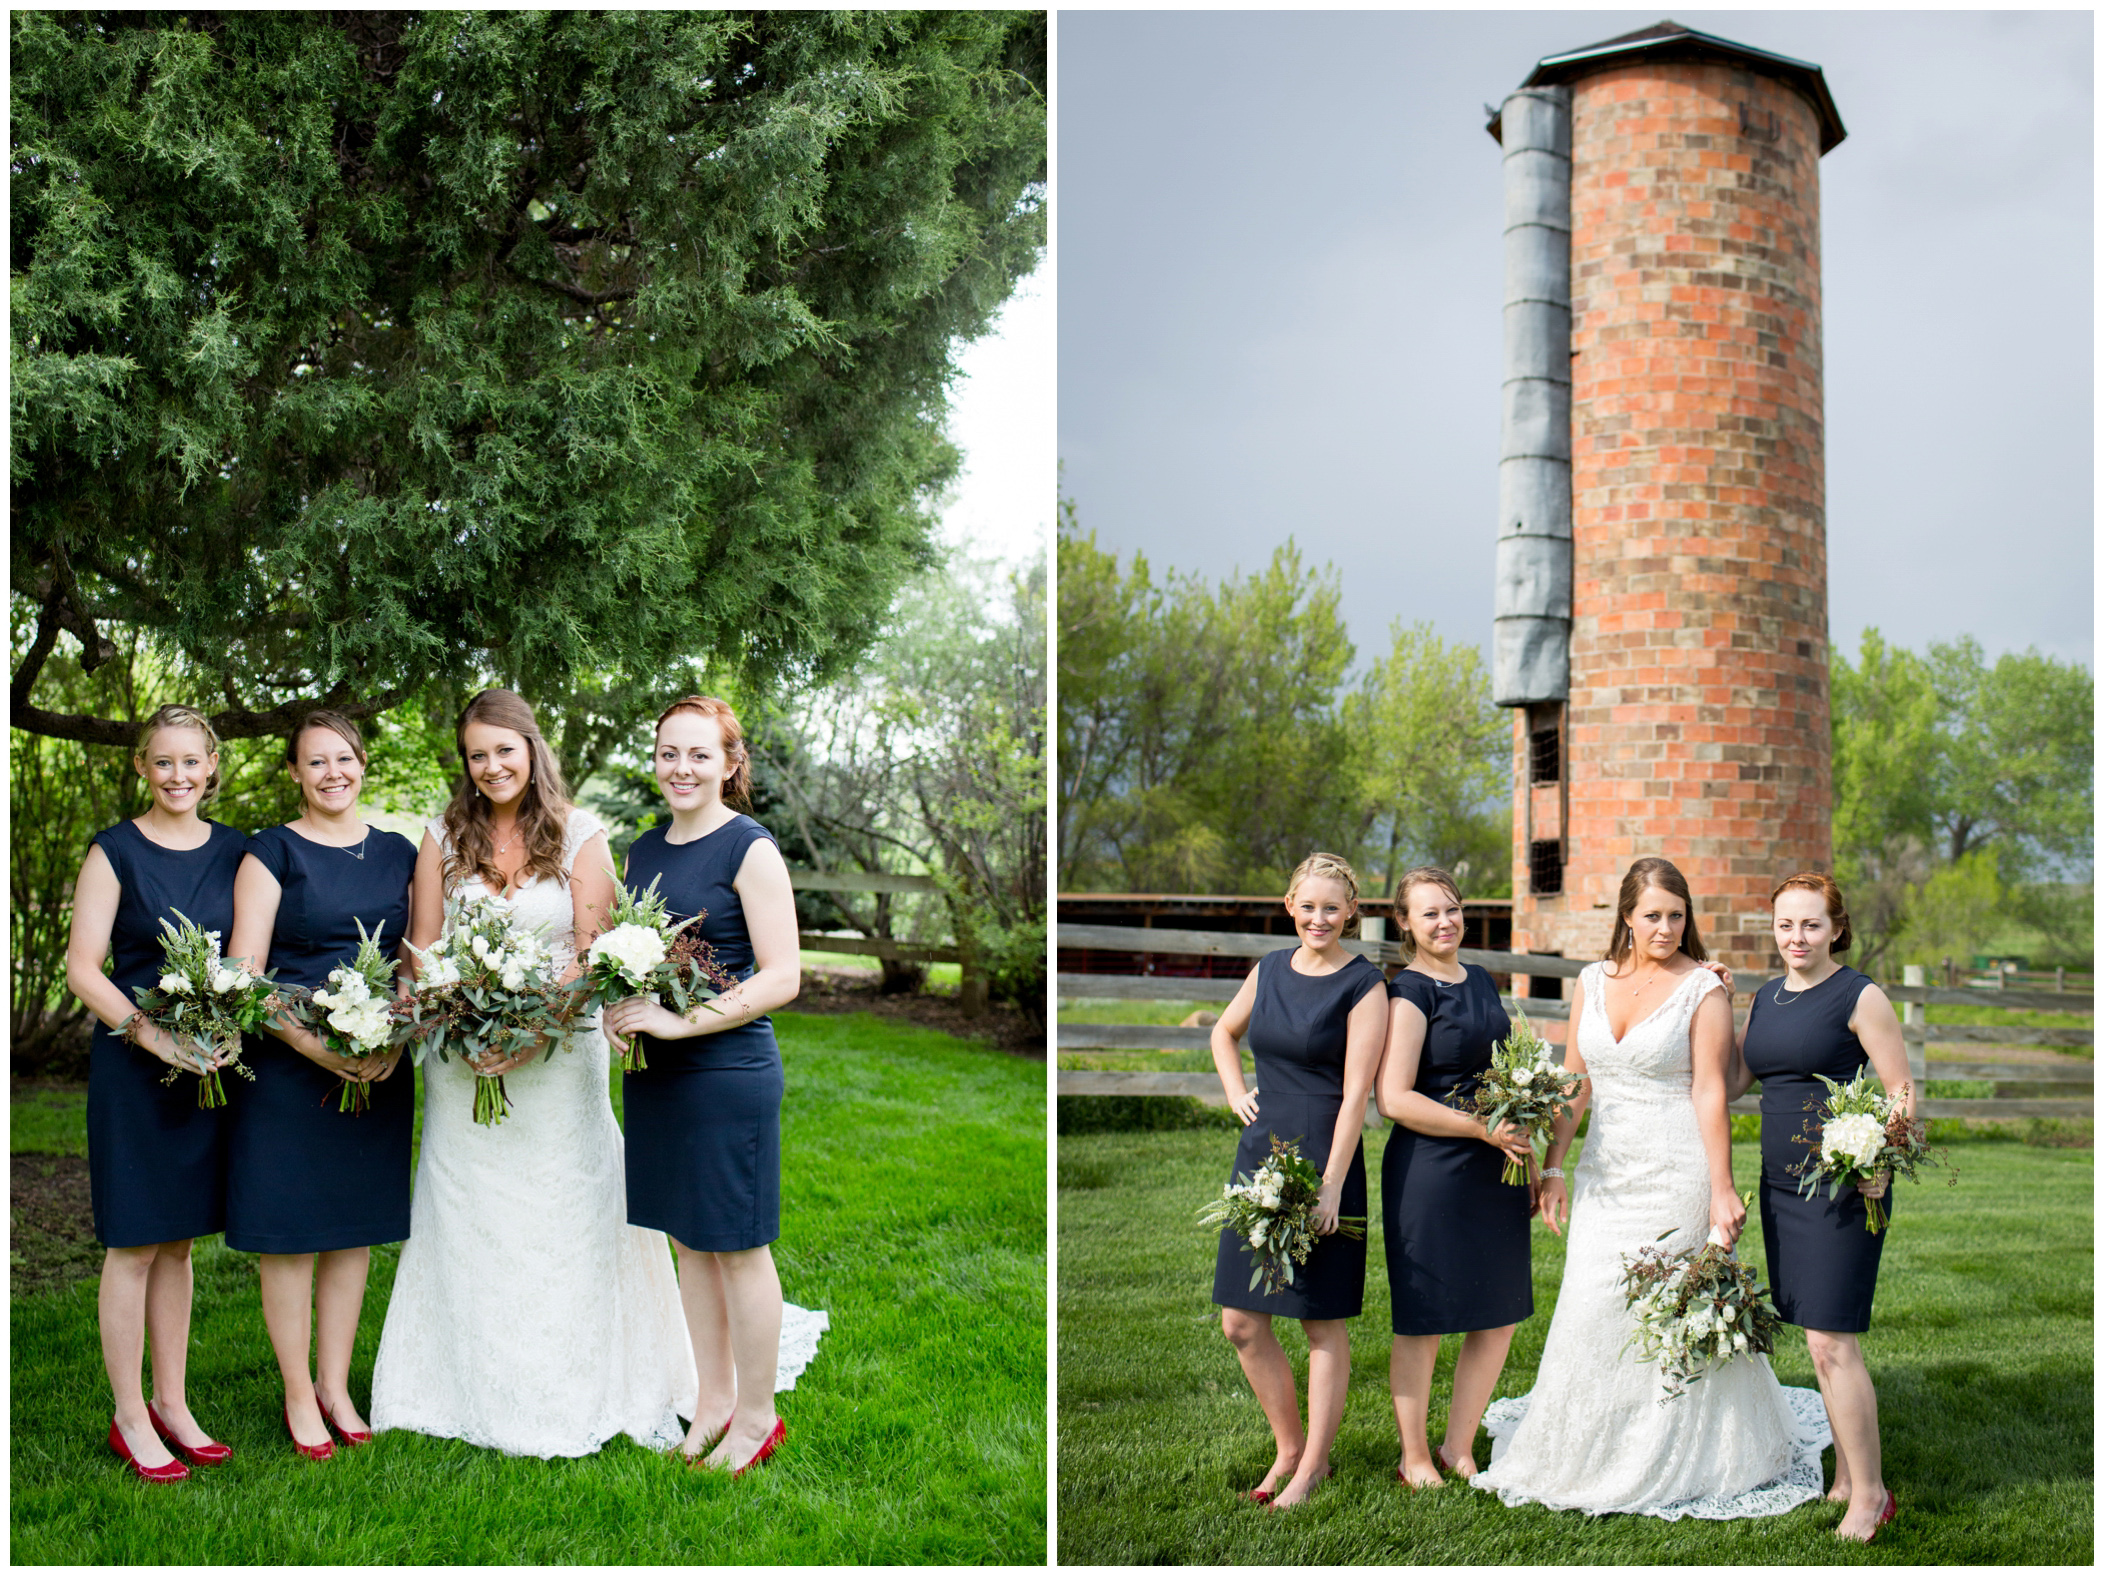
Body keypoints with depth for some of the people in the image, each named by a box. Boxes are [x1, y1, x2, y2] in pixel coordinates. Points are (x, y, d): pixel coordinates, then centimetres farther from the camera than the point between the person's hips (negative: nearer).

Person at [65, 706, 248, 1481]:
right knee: (133, 1245, 1)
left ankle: (172, 1405, 23)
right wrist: (155, 1036, -21)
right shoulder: (115, 852, -5)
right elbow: (82, 967, -10)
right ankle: (130, 1420, 12)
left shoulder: (234, 851, 7)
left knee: (177, 1241, 13)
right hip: (131, 1066, -4)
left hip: (209, 1065, 4)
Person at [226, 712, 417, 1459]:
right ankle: (298, 1395, 16)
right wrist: (313, 1044, -20)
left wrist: (398, 1035, -6)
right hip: (288, 1065, -4)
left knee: (355, 1228, 10)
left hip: (377, 1069, 4)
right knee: (290, 1232, 2)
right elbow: (243, 974, -9)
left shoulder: (397, 855, 10)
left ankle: (336, 1386, 23)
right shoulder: (271, 852, -2)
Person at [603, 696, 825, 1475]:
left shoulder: (750, 849, -10)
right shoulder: (643, 850, 11)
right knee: (690, 1242, 14)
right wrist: (615, 1012, -1)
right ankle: (714, 1402, 27)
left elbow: (781, 978, -15)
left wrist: (682, 1022, -21)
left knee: (738, 1247, 2)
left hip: (729, 1071, -7)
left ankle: (757, 1415, 17)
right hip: (653, 1072, 7)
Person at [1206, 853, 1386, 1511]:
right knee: (1242, 1322, 7)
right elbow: (1223, 1033, 28)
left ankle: (1313, 1466, 16)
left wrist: (1331, 1185, -18)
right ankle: (1289, 1447, 24)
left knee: (1323, 1324, 4)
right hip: (1260, 1156, 6)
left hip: (1324, 1164, -6)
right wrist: (1236, 1093, 11)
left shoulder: (1363, 985, -8)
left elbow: (1355, 1092, -13)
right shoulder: (1271, 968, 9)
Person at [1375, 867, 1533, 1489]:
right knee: (1423, 1319, 3)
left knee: (1501, 1315, 10)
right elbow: (1394, 1098, -16)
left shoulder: (1482, 981, 14)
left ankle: (1459, 1449, 24)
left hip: (1495, 1170, 8)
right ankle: (1415, 1457, 17)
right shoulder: (1409, 991, -10)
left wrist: (1529, 1160, 18)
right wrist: (1483, 1128, -19)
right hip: (1429, 1170, -8)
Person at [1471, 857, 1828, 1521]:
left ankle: (1675, 1463, 17)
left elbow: (1709, 1092, -10)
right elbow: (1574, 1082, 13)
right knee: (1592, 1309, 4)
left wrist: (1721, 1191, -12)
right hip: (1606, 1173, 5)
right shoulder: (1593, 981, 9)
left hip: (1676, 1171, -4)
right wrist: (1553, 1166, 9)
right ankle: (1591, 1455, 21)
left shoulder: (1704, 989, -5)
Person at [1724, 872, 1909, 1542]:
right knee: (1819, 1340, 12)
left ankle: (1870, 1493, 1)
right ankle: (1846, 1477, 22)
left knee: (1832, 1341, -9)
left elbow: (1903, 1093, -8)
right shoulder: (1766, 997, 12)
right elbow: (1729, 1083, 15)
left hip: (1843, 1184, -7)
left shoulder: (1860, 997, -8)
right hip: (1781, 1184, 7)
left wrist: (1882, 1161, -20)